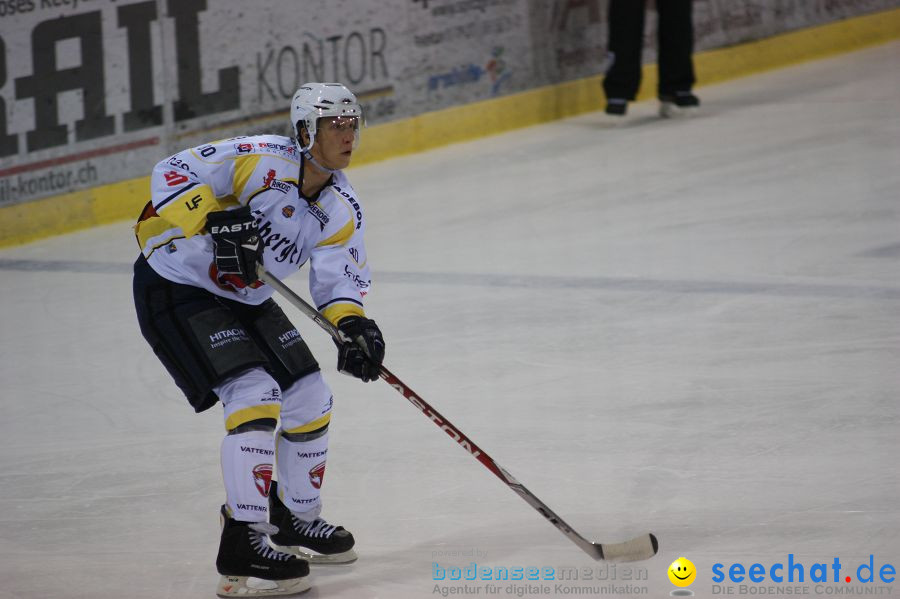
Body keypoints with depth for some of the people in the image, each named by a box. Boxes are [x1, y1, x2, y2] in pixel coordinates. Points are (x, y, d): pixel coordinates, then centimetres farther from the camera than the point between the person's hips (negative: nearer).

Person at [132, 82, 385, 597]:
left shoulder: (342, 209, -1)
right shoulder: (262, 161, -23)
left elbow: (341, 277, -5)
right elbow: (172, 174, -25)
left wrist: (354, 323, -26)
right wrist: (213, 219, -40)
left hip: (244, 300, 9)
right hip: (175, 288, -9)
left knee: (310, 401, 9)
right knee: (255, 397, -22)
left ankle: (296, 519, 32)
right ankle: (242, 546, -20)